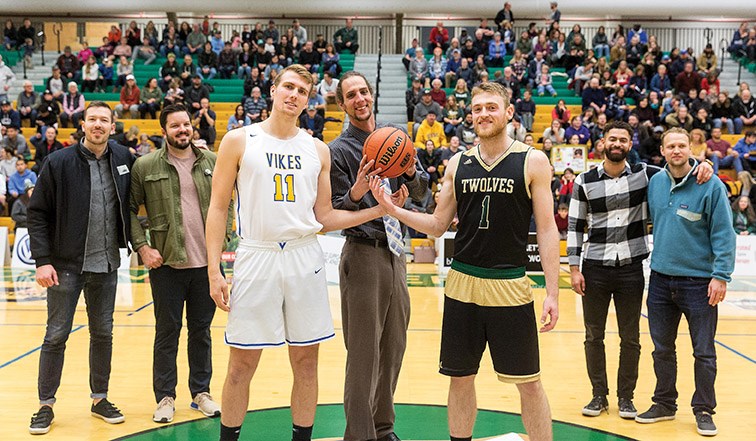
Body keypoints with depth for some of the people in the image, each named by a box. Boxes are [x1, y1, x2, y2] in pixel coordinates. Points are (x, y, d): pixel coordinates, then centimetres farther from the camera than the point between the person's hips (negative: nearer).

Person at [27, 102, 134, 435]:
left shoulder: (123, 158, 2)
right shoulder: (59, 163, -7)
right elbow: (38, 213, -6)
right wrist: (42, 260, -12)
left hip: (107, 266, 3)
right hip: (67, 266, -3)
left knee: (103, 334, 12)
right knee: (56, 336, 4)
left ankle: (100, 399, 26)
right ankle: (46, 405, 17)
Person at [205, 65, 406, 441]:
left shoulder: (318, 150, 9)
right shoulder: (239, 141, 1)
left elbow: (324, 217, 9)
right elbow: (218, 208, 0)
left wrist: (380, 210, -2)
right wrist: (214, 271, -8)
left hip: (305, 259, 3)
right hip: (256, 258, -3)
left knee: (306, 361, 9)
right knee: (242, 364, 4)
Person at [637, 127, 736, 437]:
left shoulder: (710, 185, -9)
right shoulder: (654, 183, 3)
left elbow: (723, 234, -10)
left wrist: (720, 275, -14)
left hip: (698, 281, -4)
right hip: (661, 279, 4)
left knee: (703, 352, 4)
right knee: (662, 348, 12)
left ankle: (703, 410, 18)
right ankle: (664, 404, 26)